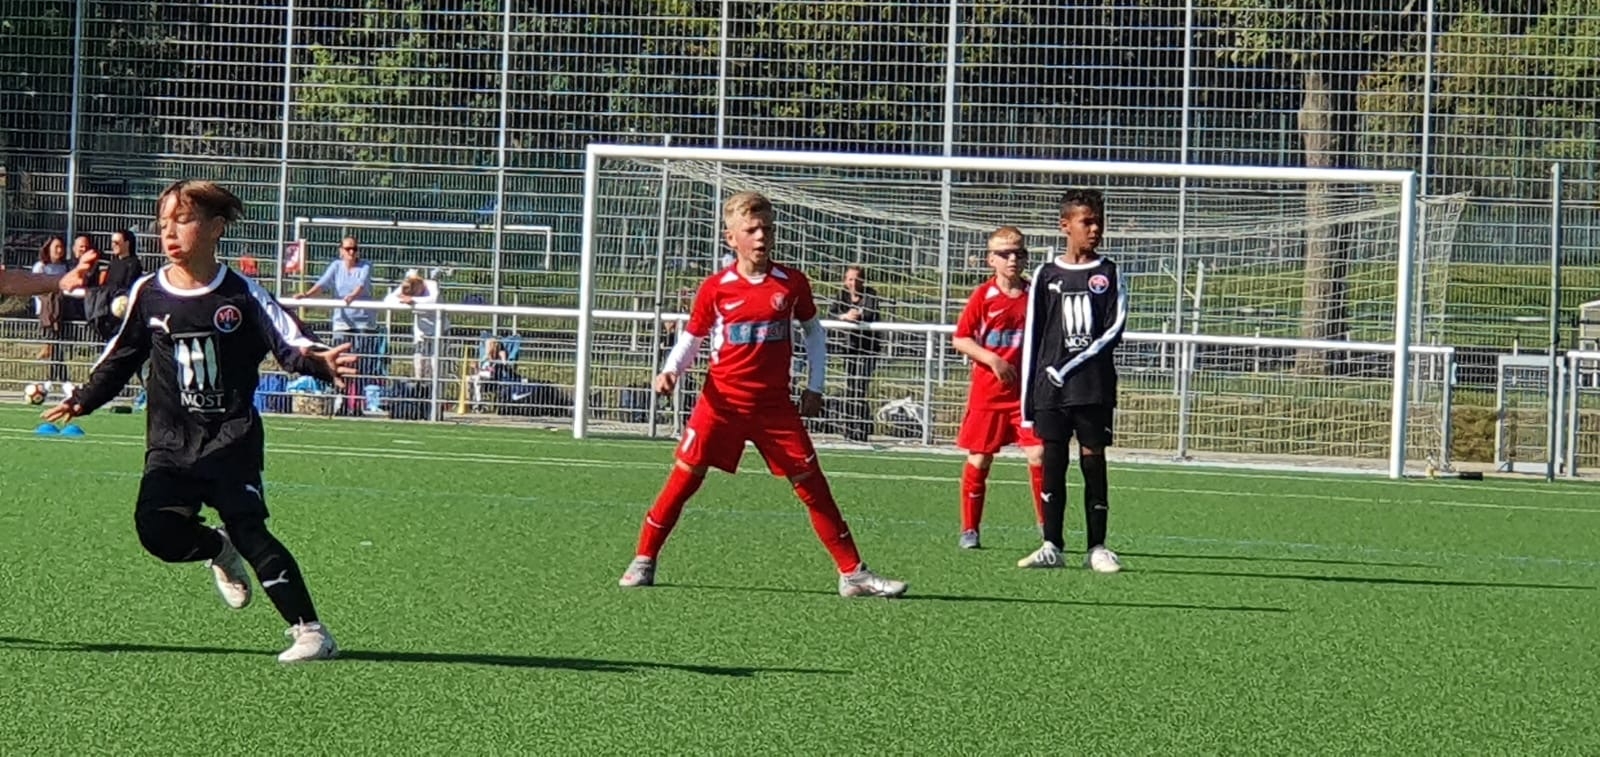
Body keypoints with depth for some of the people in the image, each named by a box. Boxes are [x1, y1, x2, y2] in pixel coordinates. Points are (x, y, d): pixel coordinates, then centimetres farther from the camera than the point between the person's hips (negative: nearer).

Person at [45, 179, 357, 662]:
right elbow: (121, 356, 19)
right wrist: (82, 401, 13)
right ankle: (218, 550, 18)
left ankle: (309, 631, -15)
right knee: (155, 528, -17)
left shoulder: (241, 294, -2)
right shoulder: (148, 294, 7)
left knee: (247, 527, -17)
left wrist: (320, 361, -29)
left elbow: (289, 342, -9)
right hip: (171, 442, 3)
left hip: (232, 439, -3)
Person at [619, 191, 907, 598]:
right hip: (722, 401, -1)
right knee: (684, 477, -4)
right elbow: (691, 339, 5)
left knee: (812, 484, -1)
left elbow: (813, 330, 15)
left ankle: (853, 573, 3)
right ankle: (643, 560, 10)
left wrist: (815, 387, 9)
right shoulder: (716, 288, -2)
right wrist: (670, 371, -13)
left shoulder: (792, 283, 1)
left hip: (775, 404, 1)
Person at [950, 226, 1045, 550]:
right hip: (988, 391, -1)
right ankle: (969, 529, 16)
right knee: (979, 460, 4)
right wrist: (992, 359, -16)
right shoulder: (983, 296, -4)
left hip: (1027, 390, 1)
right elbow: (959, 339, -4)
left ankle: (1048, 527, 2)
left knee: (1039, 455, -8)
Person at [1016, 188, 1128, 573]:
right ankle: (1051, 546, 6)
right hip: (1050, 387, 1)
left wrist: (1069, 367, -13)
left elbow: (1115, 328, -5)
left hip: (1095, 386, -1)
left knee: (1093, 459, -1)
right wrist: (1027, 397, 5)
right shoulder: (1046, 275, 8)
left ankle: (1097, 547, 3)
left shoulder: (1108, 274, 5)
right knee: (1053, 461, 2)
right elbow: (1031, 338, 9)